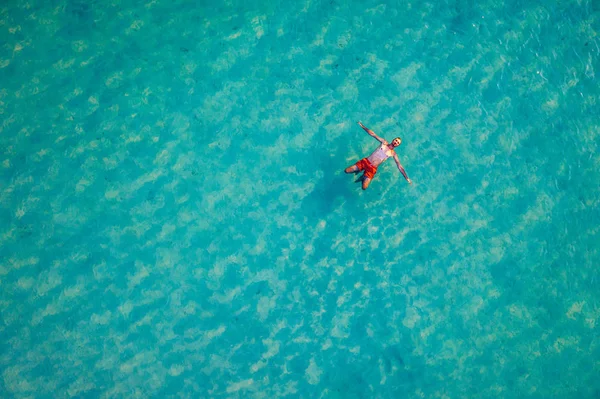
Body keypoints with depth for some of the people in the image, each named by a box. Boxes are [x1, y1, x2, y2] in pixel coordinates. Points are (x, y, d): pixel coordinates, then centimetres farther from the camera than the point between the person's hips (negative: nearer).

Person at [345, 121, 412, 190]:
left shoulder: (393, 153, 3)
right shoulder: (384, 143, 7)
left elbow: (399, 166, 3)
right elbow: (373, 134, 9)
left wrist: (407, 178, 0)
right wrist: (362, 126, 7)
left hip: (372, 168, -1)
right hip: (365, 161, 2)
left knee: (364, 187, -17)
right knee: (346, 171, -7)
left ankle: (364, 177, 16)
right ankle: (359, 170, 21)